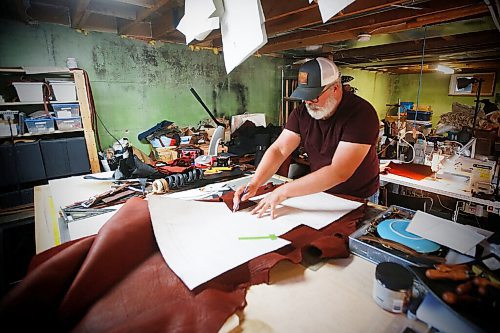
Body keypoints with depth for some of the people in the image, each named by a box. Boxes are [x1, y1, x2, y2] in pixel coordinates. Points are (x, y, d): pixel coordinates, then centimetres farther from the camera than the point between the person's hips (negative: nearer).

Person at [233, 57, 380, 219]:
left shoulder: (361, 113, -22)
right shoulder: (303, 112, -5)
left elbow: (339, 172, -31)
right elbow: (278, 150, -10)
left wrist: (283, 191, -33)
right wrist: (253, 184, -25)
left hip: (359, 198, -3)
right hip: (320, 192, 3)